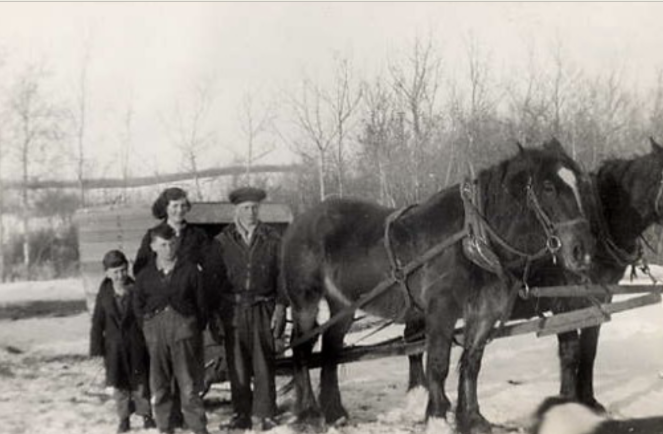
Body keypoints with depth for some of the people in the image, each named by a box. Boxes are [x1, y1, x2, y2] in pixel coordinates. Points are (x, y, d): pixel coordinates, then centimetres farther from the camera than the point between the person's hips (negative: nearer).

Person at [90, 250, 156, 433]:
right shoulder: (104, 295, -3)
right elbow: (97, 323, 2)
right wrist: (97, 348, -2)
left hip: (136, 347, -2)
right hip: (114, 347, 2)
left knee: (140, 383, 8)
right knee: (119, 384, 8)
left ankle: (146, 415, 20)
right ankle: (124, 418, 18)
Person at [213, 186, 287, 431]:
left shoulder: (272, 239, 5)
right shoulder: (222, 241, 5)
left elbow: (281, 275, 5)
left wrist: (280, 307, -3)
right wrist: (215, 314, 2)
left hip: (262, 309, -1)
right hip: (232, 309, 1)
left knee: (263, 363, -1)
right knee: (237, 365, 5)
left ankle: (265, 415, 6)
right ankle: (242, 415, 13)